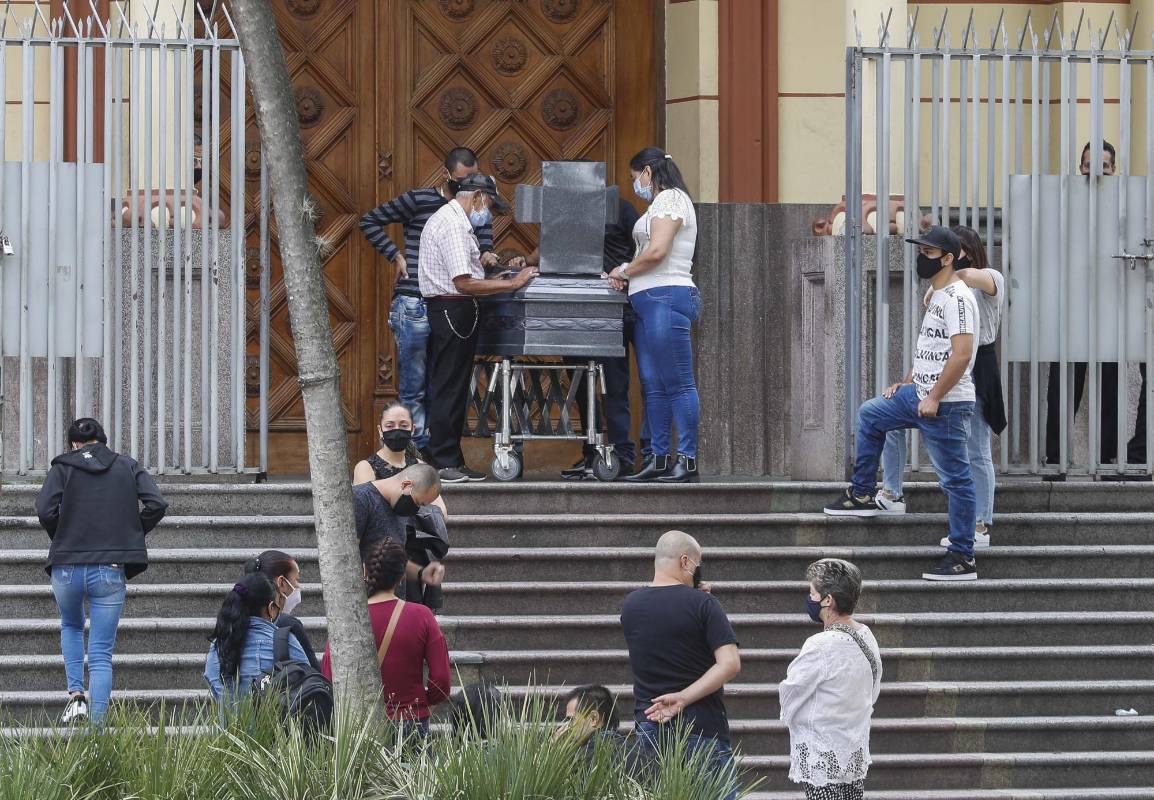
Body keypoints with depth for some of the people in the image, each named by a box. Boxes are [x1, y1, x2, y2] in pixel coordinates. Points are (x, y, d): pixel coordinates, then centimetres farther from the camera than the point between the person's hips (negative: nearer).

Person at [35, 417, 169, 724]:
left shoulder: (63, 468, 4)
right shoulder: (127, 467, 9)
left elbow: (45, 510, -10)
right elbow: (156, 504, -2)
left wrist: (61, 538, 8)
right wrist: (130, 535, 11)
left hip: (67, 568, 0)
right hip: (110, 571, 0)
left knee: (71, 627, 28)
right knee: (102, 652, 6)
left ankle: (76, 693, 11)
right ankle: (98, 720, -5)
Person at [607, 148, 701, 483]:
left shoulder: (671, 200, -7)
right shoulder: (662, 203, 24)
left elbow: (656, 252, -17)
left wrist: (624, 272, -4)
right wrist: (627, 273, 7)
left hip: (666, 296, -11)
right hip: (650, 301, 11)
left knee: (678, 383, -10)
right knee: (652, 385, 9)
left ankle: (689, 460, -11)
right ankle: (660, 459, 10)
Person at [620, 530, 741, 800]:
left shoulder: (631, 605, 6)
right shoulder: (702, 604, -10)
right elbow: (730, 664, -19)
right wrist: (683, 698, -18)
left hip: (648, 725, 5)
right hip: (700, 727, -5)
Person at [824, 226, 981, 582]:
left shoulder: (957, 298, -17)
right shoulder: (937, 296, 15)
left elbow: (961, 353, -26)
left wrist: (934, 398, -23)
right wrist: (906, 383, 22)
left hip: (946, 404, -11)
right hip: (921, 395, 11)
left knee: (955, 479, -5)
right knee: (869, 415, 24)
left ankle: (963, 558, 0)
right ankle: (863, 496, 31)